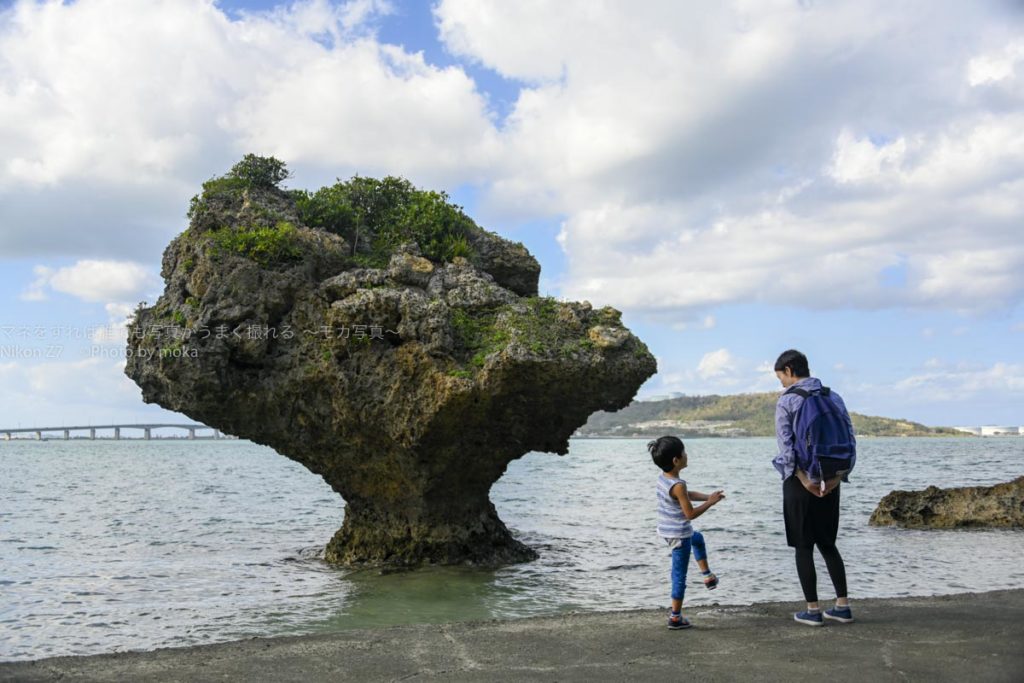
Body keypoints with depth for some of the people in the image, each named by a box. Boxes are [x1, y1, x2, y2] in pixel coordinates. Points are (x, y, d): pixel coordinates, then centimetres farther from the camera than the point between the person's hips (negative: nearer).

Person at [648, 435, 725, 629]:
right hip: (679, 535, -9)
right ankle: (675, 617, 11)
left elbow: (689, 494, 12)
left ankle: (707, 575, 43)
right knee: (679, 575, 3)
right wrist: (710, 503, -12)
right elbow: (690, 513, -23)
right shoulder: (678, 486, -27)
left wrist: (708, 496, 2)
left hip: (666, 531, 9)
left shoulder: (662, 478, 0)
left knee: (698, 538, 36)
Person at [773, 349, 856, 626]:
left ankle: (813, 610, 7)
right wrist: (839, 475, -5)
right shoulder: (834, 397, 8)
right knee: (827, 543, 16)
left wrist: (803, 478, -17)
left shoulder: (787, 400, -7)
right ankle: (842, 606, 15)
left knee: (803, 547, 4)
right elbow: (850, 439, 1)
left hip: (800, 481, -5)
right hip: (830, 483, 5)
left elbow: (786, 444, -18)